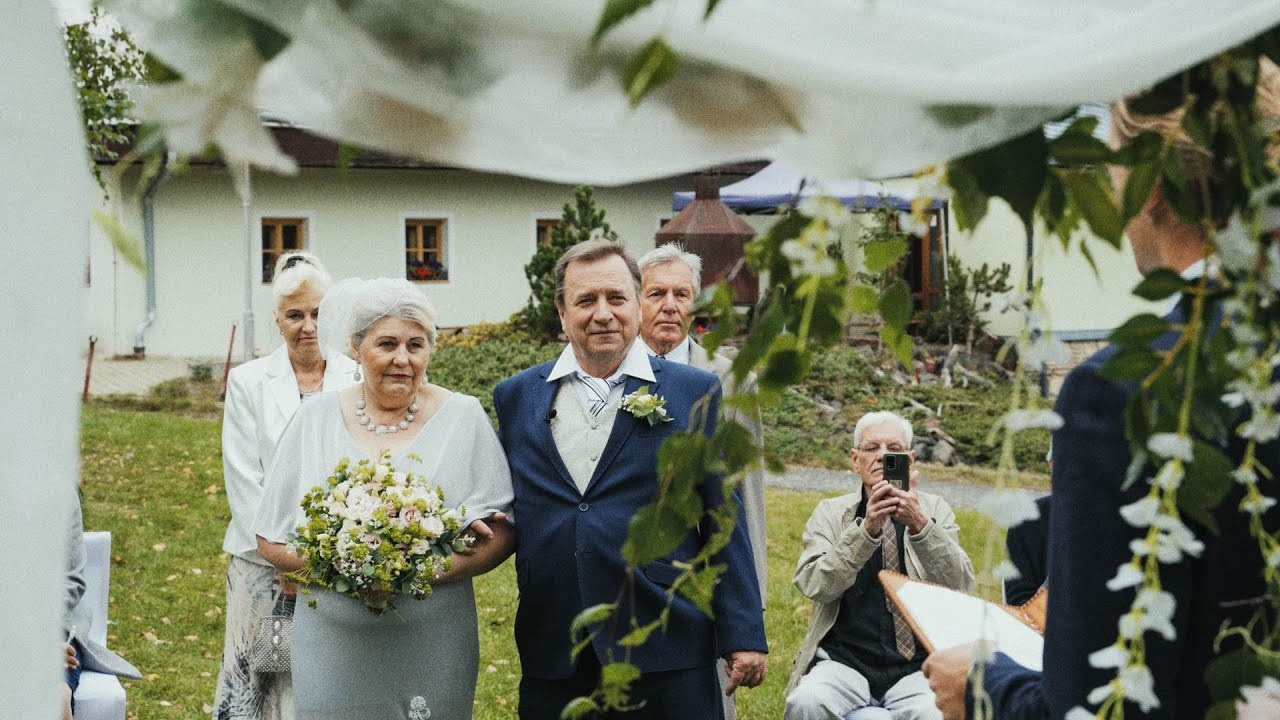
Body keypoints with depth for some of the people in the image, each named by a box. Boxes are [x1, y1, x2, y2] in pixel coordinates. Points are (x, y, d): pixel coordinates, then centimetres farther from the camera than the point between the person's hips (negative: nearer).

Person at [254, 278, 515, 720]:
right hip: (334, 647, 1)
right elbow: (271, 540, 3)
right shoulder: (316, 419, 4)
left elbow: (501, 533, -1)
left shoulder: (463, 417, 2)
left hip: (432, 648, 0)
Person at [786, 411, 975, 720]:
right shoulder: (830, 512, 8)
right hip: (844, 660, 0)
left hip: (917, 666, 0)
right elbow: (814, 585, -8)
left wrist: (920, 525, -22)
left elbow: (959, 584, -5)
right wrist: (866, 530, -22)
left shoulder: (934, 510, 10)